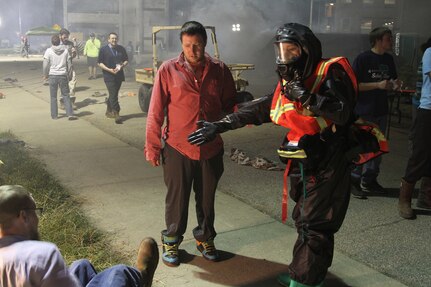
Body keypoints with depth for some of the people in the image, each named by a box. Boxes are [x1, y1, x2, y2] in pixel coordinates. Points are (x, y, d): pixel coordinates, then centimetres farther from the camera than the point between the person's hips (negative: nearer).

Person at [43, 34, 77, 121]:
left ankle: (54, 115, 13)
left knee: (53, 97, 9)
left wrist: (45, 75, 10)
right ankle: (70, 114, -1)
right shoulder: (65, 50, -1)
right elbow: (69, 64, 3)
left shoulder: (49, 51, -6)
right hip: (63, 75, 1)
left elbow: (45, 65, -5)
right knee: (66, 95, 8)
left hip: (53, 76, -1)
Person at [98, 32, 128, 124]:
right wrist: (109, 69, -16)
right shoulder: (103, 49, -1)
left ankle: (109, 111, 29)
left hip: (119, 75, 5)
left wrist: (122, 66, -6)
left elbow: (126, 60, 16)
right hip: (109, 76, -5)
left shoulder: (121, 49, 11)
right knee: (113, 95, -11)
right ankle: (116, 113, -14)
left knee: (113, 94, 13)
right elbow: (100, 63, -2)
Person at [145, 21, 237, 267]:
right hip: (177, 148, -2)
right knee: (177, 198, 11)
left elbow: (230, 104, 5)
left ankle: (205, 239, 38)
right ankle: (171, 242, 32)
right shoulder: (169, 70, -6)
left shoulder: (220, 70, -1)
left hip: (211, 149, 2)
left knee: (207, 198, 16)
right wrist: (153, 146, -4)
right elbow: (156, 112, -5)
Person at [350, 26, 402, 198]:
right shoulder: (363, 59, -10)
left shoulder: (389, 60, 11)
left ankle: (369, 180, 25)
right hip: (364, 111, -7)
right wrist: (377, 85, -20)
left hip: (381, 111, 7)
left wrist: (395, 86, -3)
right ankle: (354, 182, 9)